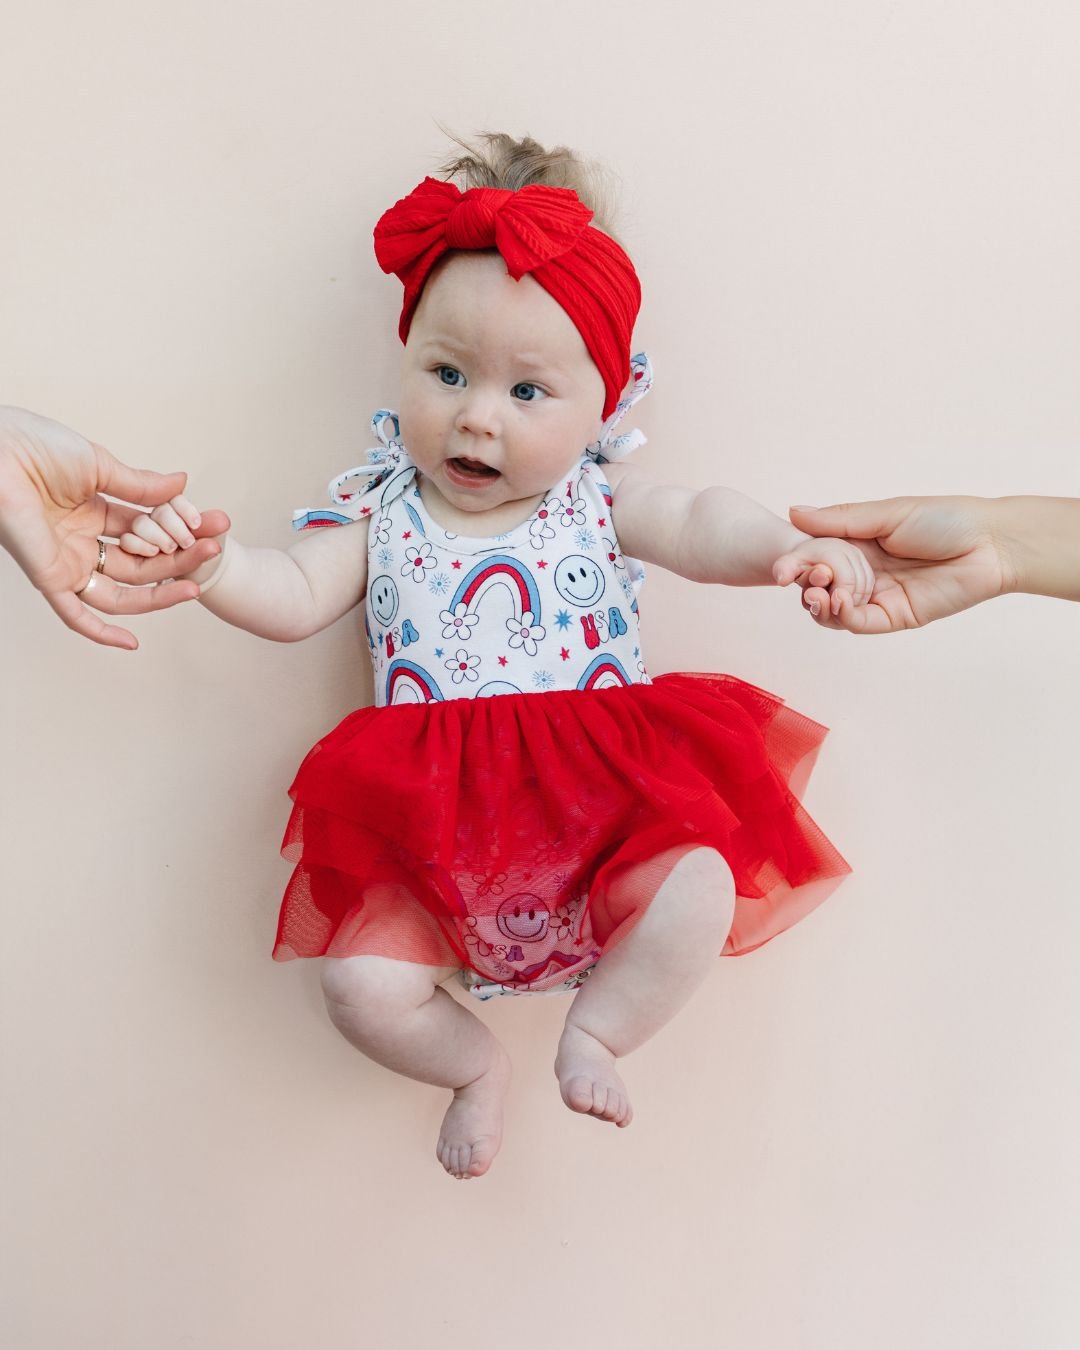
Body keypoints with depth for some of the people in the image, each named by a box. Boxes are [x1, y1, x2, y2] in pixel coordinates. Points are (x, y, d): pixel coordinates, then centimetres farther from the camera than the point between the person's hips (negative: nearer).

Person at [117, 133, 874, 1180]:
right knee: (361, 983, -15)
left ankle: (595, 1031, 7)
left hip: (599, 808, 0)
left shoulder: (596, 502, 4)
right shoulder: (377, 514, 6)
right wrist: (209, 561, -21)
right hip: (433, 835, 1)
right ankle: (475, 1063, 20)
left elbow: (701, 526, -9)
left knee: (702, 890, -24)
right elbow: (296, 599, -1)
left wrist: (790, 545, -31)